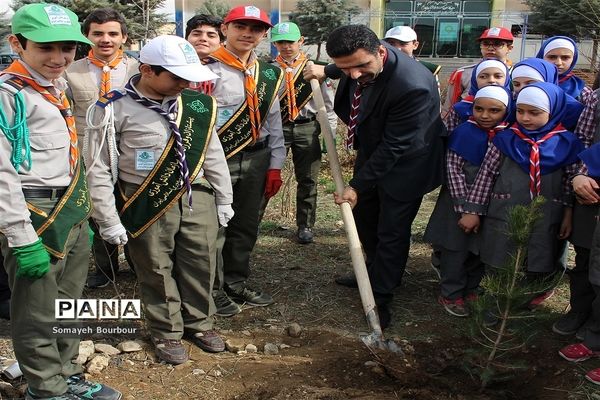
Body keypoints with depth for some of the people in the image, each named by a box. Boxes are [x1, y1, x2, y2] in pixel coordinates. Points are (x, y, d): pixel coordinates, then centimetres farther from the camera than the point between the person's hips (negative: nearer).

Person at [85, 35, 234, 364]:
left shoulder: (197, 104, 1)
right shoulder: (115, 109, -13)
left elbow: (213, 154, 10)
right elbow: (98, 168, -9)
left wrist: (223, 200, 13)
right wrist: (109, 221, -9)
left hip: (197, 197, 4)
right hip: (147, 204, -4)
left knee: (201, 264, 14)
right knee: (157, 271, 10)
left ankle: (199, 322, 37)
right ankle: (166, 332, 31)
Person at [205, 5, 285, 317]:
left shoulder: (268, 74, 12)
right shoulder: (208, 69, -8)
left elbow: (273, 121, 15)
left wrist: (275, 165, 11)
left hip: (256, 160, 6)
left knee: (246, 226, 15)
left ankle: (237, 283, 32)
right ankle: (213, 290, 20)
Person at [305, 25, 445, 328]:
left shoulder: (413, 86, -38)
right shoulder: (359, 58, -16)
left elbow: (393, 146, -31)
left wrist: (357, 185, -26)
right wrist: (326, 72, 21)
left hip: (403, 164, -8)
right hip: (370, 151, 8)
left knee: (391, 231, 2)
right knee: (363, 215, 22)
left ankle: (381, 297, 20)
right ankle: (374, 273, 44)